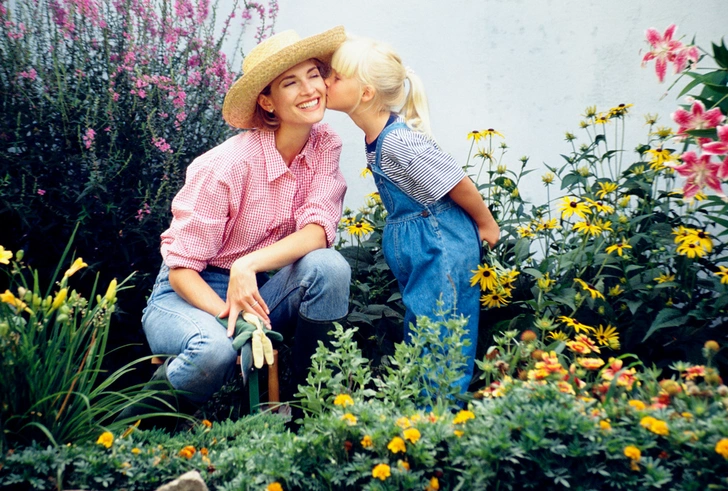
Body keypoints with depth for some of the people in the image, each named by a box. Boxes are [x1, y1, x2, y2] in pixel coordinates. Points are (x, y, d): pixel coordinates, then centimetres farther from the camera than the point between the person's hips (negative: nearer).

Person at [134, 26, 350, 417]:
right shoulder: (230, 165, -22)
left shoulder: (325, 145, -7)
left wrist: (250, 264, -32)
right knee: (216, 351, -38)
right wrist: (233, 318, -31)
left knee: (329, 266, -26)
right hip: (194, 293, -4)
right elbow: (180, 266, -17)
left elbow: (318, 231, -17)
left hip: (259, 290, 5)